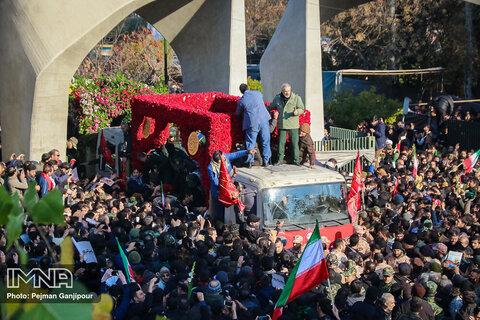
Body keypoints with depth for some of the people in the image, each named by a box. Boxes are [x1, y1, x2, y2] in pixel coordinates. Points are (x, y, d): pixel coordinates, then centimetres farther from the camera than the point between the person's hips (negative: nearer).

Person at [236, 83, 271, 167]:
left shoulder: (241, 101, 0)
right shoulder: (258, 93, 6)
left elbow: (238, 113, 14)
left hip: (252, 123, -2)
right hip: (263, 120, 2)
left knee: (251, 143, 7)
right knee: (265, 141, 11)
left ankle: (249, 162, 3)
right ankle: (266, 161, 13)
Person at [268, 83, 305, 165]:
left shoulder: (296, 98, 0)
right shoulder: (277, 98, 10)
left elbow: (301, 109, -2)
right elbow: (271, 107, 27)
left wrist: (296, 112, -22)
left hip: (293, 125, -2)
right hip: (282, 124, 2)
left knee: (295, 142, -2)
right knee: (281, 142, 3)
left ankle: (296, 160, 6)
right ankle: (280, 159, 11)